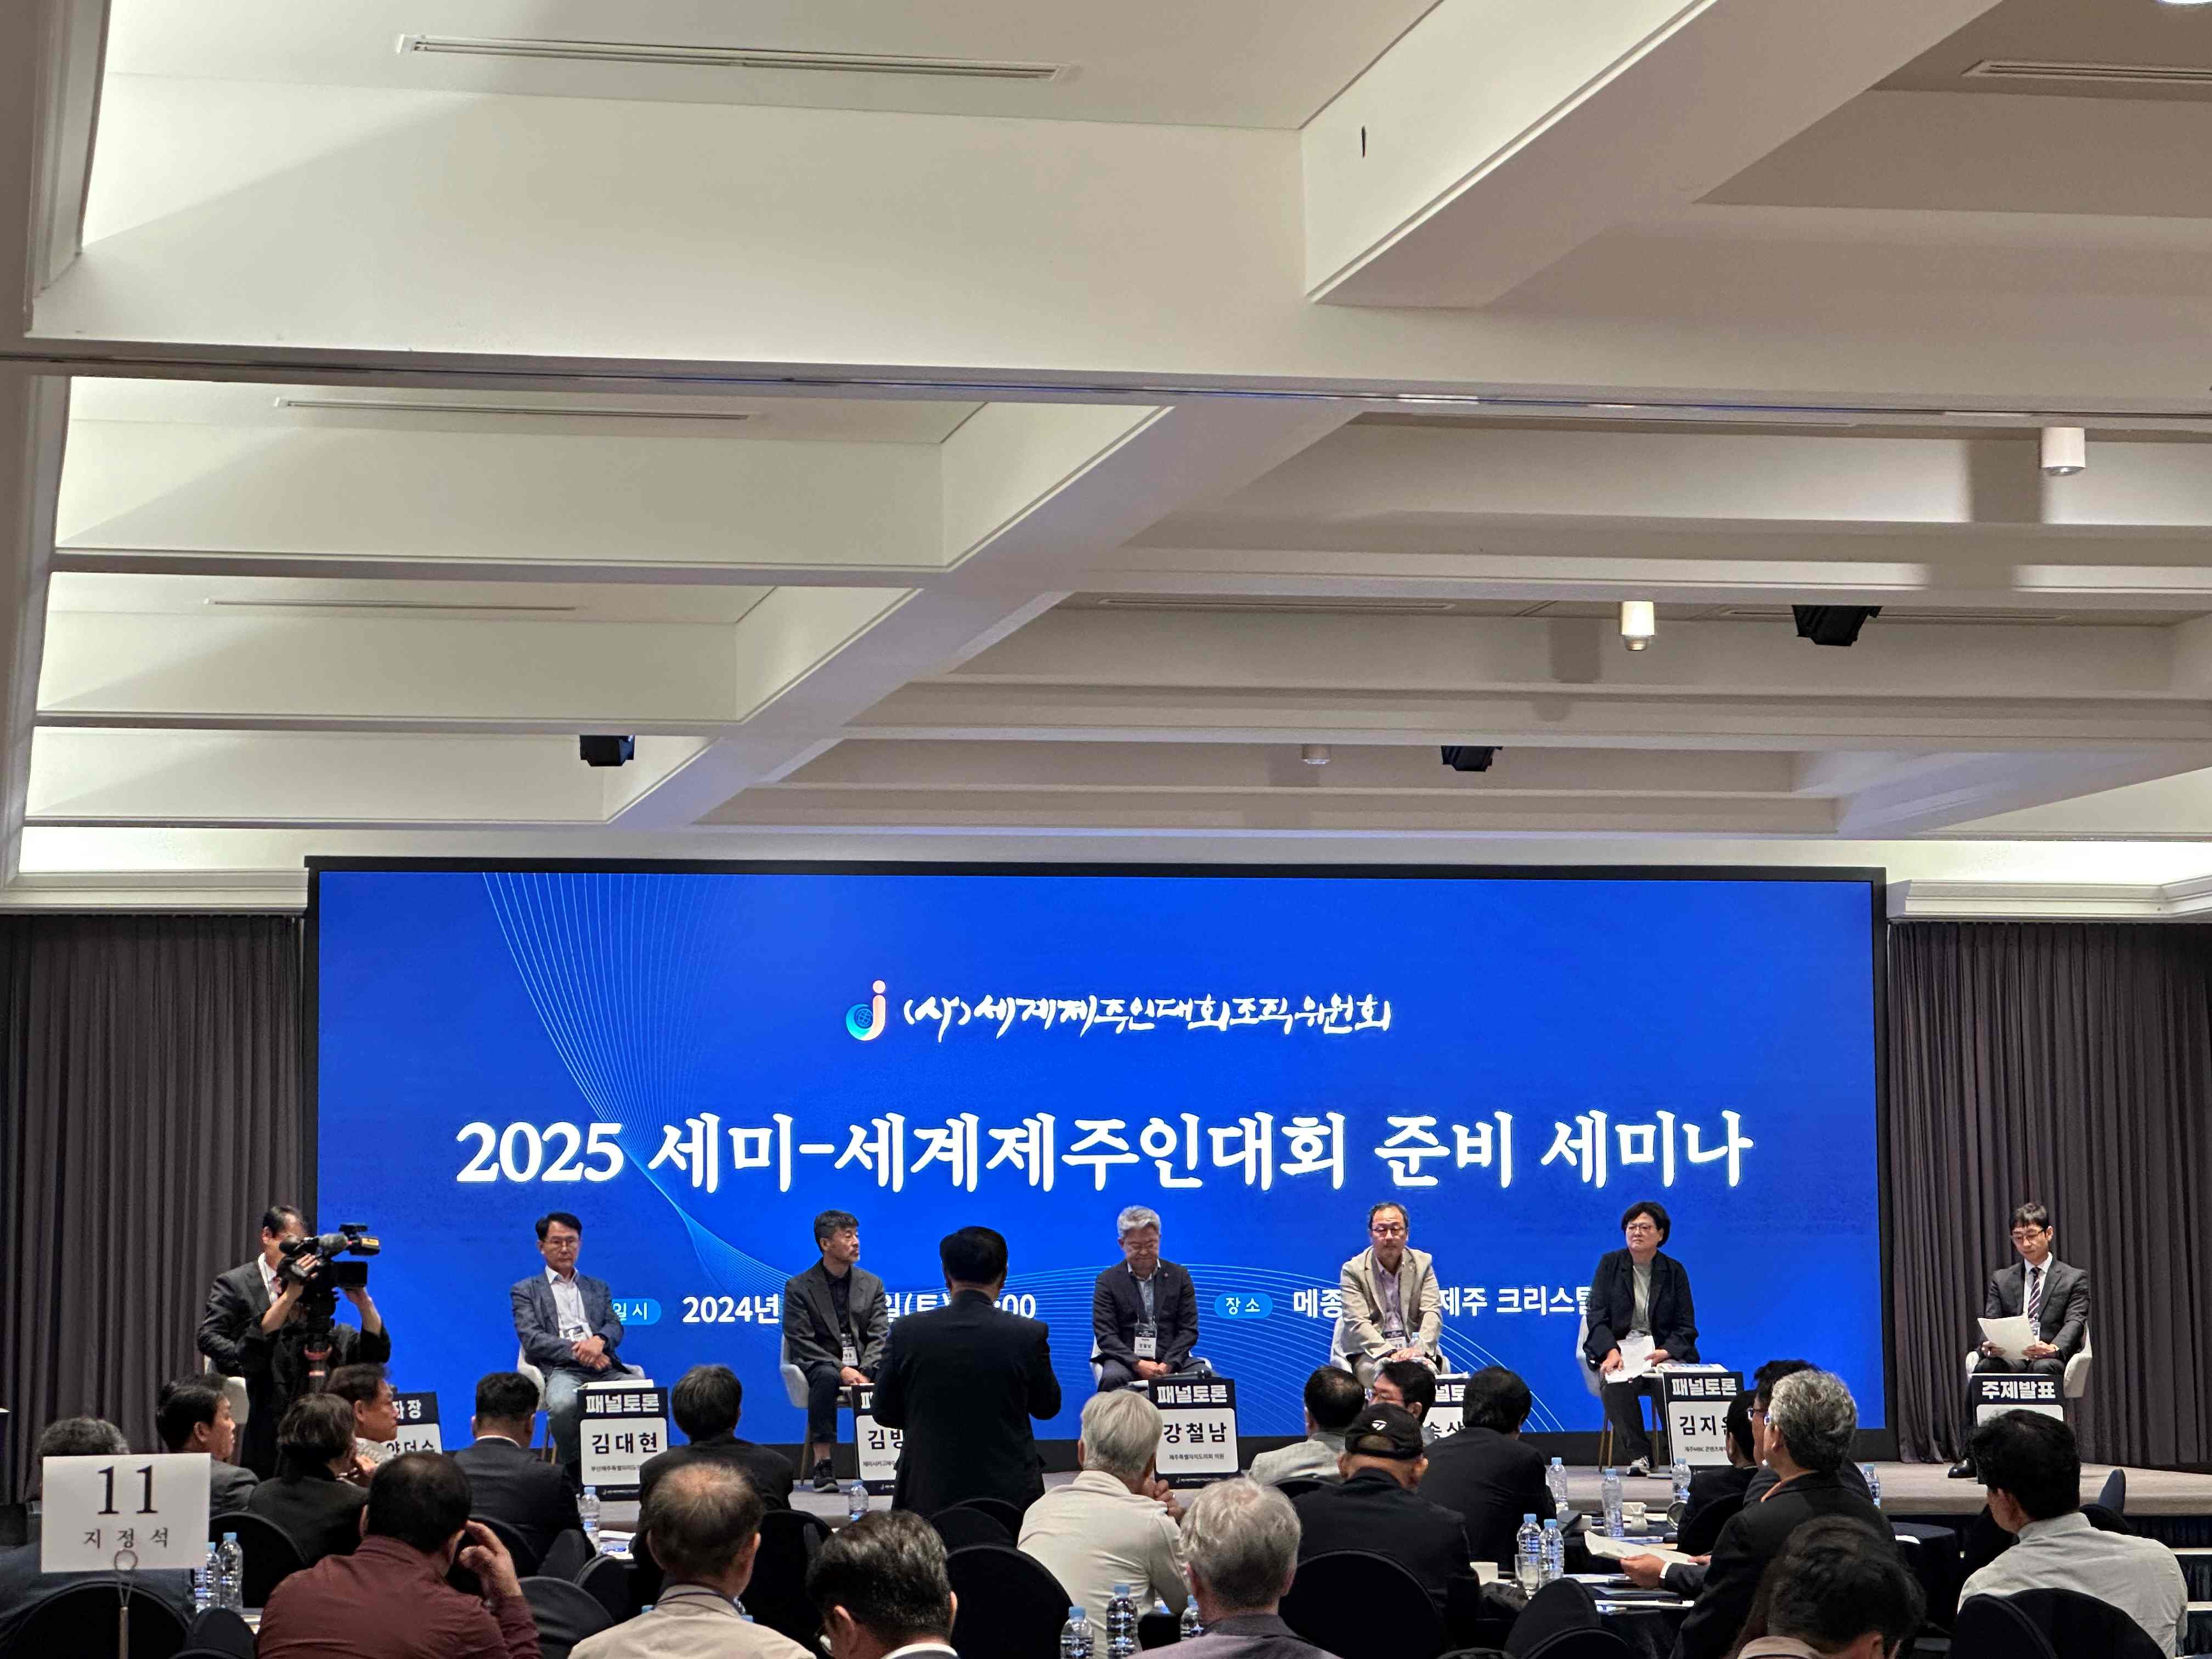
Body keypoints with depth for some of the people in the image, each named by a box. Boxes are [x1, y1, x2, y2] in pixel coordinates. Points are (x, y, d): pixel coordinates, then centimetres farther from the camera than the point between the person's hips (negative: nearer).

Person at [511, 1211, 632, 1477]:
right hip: (560, 1370, -3)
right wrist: (575, 1351, -12)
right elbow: (532, 1339, 2)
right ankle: (575, 1470, -16)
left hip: (604, 1367, 3)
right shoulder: (526, 1291, 17)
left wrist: (599, 1341, -11)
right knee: (563, 1405, -39)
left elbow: (615, 1327, 14)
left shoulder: (598, 1288, 28)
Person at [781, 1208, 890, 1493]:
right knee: (826, 1378, -39)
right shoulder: (798, 1288, 3)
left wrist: (866, 1371, -16)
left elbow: (879, 1336, 4)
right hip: (820, 1363, -2)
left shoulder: (872, 1285, 13)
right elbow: (801, 1342, -6)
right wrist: (841, 1369, -19)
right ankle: (822, 1464, -40)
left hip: (865, 1365, 3)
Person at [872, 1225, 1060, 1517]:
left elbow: (884, 1413, 4)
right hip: (1009, 1493, -1)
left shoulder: (907, 1332, -7)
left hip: (927, 1496, 1)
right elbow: (1048, 1407, 5)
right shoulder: (1029, 1334, -10)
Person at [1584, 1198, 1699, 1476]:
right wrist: (1611, 1352, -19)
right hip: (1618, 1347, -1)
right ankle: (1639, 1455, -28)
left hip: (1664, 1352, 1)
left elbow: (1686, 1328, 5)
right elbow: (1597, 1317, 0)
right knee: (1618, 1383, -35)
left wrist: (1665, 1352, -15)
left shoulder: (1674, 1271, 9)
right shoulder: (1609, 1264, 8)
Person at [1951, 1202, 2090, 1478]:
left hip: (2051, 1360, -2)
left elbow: (2074, 1324, -4)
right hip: (2009, 1359, 2)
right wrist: (1988, 1346, -18)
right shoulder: (2001, 1279, 19)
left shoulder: (2074, 1279, 10)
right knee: (1985, 1366, -32)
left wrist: (2053, 1349, -27)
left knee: (2044, 1368, -39)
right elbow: (1989, 1323, 8)